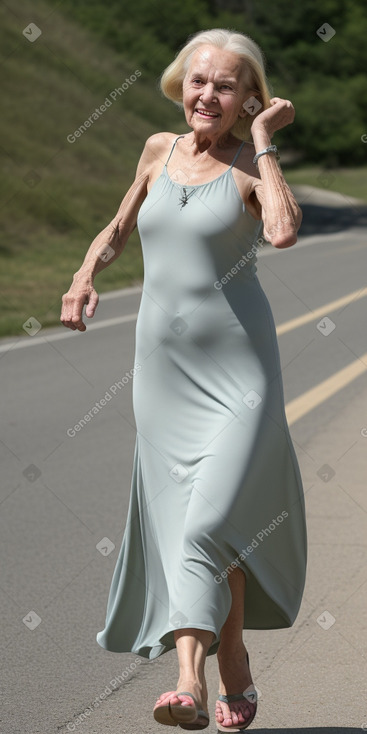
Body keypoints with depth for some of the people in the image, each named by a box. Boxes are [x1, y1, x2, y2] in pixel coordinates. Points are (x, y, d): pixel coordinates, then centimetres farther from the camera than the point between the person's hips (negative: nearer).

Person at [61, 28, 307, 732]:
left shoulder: (251, 163, -4)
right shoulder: (159, 150, 9)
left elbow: (284, 230, -26)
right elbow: (120, 226, 25)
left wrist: (263, 139, -15)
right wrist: (87, 271, 5)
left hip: (237, 370, -5)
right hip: (161, 365, 5)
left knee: (211, 520, -17)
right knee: (179, 521, 4)